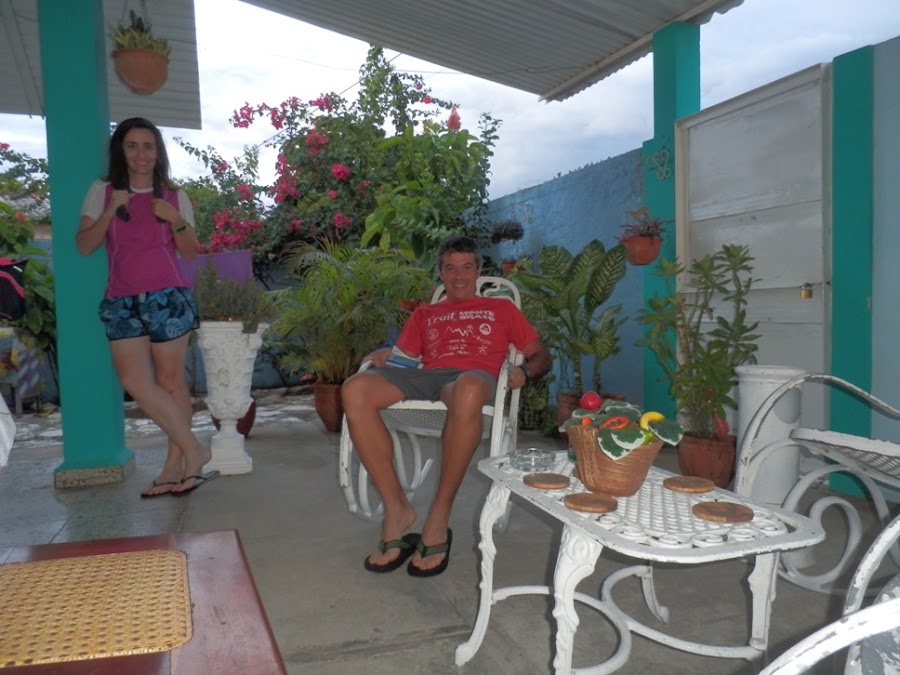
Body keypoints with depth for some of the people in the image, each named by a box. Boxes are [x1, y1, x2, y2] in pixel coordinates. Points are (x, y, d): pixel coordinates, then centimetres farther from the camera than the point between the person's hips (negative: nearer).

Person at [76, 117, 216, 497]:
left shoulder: (173, 196, 10)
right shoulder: (102, 191, 11)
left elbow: (190, 254, 8)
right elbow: (84, 246, 4)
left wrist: (176, 220, -8)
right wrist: (110, 212, -9)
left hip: (168, 297, -1)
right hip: (121, 301, 1)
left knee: (170, 381, -2)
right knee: (134, 380, -11)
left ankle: (175, 465, 7)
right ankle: (194, 452, -2)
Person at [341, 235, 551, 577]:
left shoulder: (501, 308, 30)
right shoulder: (424, 314, 35)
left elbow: (540, 355, 24)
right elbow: (402, 356, 23)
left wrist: (525, 372, 1)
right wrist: (382, 355, 0)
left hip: (476, 376, -2)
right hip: (424, 376, 3)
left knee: (467, 390, -44)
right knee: (354, 389, -30)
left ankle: (439, 517, -30)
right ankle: (396, 507, -24)